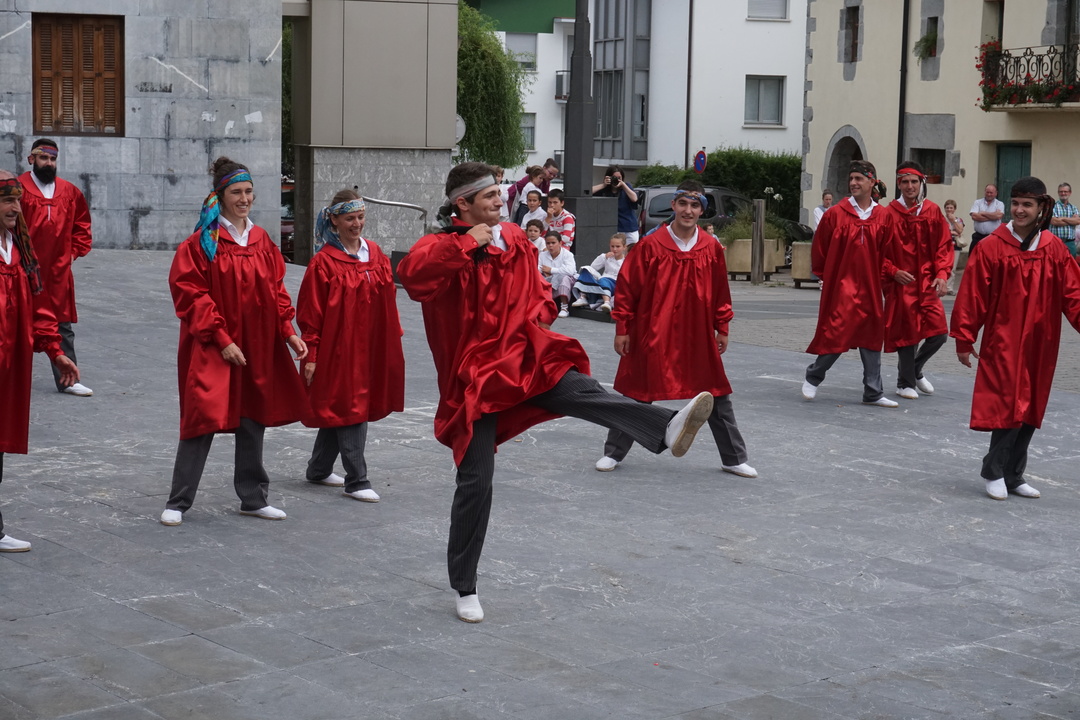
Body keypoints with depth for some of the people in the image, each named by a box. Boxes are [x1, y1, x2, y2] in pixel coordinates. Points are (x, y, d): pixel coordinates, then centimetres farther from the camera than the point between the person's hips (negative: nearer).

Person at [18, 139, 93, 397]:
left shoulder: (70, 192, 7)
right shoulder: (19, 188, -7)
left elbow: (82, 224, 20)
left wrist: (75, 251, 10)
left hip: (59, 271, 4)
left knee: (63, 326, 7)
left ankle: (66, 379, 13)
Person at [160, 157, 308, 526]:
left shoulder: (262, 240, 9)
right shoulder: (203, 241, -8)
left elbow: (275, 291, 13)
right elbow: (190, 292, -12)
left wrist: (287, 331, 1)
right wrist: (221, 338, -17)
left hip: (257, 347, 6)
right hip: (210, 348, -6)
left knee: (253, 420, 12)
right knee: (203, 420, -7)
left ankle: (253, 498, 24)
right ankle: (178, 503, 3)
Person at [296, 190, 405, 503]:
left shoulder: (375, 254, 8)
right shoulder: (324, 262, -9)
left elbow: (388, 301, 12)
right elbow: (310, 313, -9)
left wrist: (393, 340, 8)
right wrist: (310, 355, -11)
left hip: (370, 348, 6)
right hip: (338, 348, -6)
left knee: (339, 408, 16)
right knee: (349, 409, -5)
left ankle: (319, 469, 30)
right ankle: (356, 480, 0)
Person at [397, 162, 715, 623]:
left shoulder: (515, 241, 9)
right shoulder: (443, 248, -8)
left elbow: (537, 294, 23)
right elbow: (410, 273, -32)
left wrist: (538, 314, 0)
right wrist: (467, 242, -25)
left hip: (522, 357, 3)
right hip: (474, 376, -3)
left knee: (583, 392, -27)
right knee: (476, 481, -2)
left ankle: (667, 429, -55)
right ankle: (464, 589, 12)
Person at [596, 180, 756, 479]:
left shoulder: (711, 248, 0)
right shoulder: (651, 245, -8)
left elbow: (720, 291, 10)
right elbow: (627, 287, -4)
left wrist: (722, 328, 11)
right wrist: (622, 328, -4)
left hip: (698, 337, 2)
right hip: (653, 335, -2)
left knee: (717, 396, 8)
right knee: (636, 395, 7)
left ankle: (734, 459, 21)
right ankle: (613, 453, 22)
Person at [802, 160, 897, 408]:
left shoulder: (883, 216, 3)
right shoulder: (835, 213, -4)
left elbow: (886, 253, 9)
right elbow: (819, 249, 4)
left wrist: (881, 277, 3)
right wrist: (825, 276, 7)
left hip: (870, 287, 4)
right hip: (840, 285, -4)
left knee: (872, 336, 7)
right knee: (837, 335, -7)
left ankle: (873, 393, 15)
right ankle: (813, 377, 17)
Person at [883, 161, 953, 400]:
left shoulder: (933, 211, 3)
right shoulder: (890, 214, -5)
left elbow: (945, 245, 6)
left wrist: (942, 275, -6)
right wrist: (894, 271, -13)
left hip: (927, 284, 3)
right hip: (901, 284, -3)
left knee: (939, 333, -2)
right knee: (907, 333, 3)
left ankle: (915, 369, 25)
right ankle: (905, 383, 22)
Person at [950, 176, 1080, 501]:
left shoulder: (1054, 249, 2)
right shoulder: (992, 247, -7)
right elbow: (971, 295, -6)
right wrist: (964, 339, -5)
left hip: (1040, 345, 4)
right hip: (1003, 342, -4)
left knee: (1029, 411, 10)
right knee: (1010, 407, -9)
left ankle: (1013, 476, 21)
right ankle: (994, 472, 6)